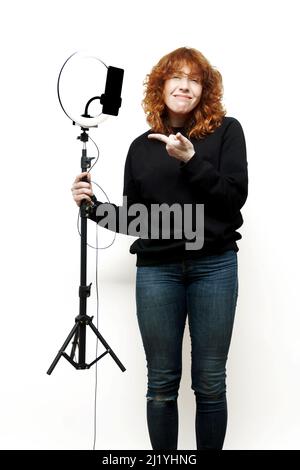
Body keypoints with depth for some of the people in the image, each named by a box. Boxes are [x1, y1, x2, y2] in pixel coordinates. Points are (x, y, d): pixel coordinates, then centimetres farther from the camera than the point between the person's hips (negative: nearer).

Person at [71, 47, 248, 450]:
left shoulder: (225, 131, 4)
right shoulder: (141, 147, 12)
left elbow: (235, 197, -6)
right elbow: (132, 218, 15)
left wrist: (191, 160, -15)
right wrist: (93, 205, -1)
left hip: (213, 266, -2)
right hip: (156, 270, 2)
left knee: (210, 383, 4)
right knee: (162, 383, 6)